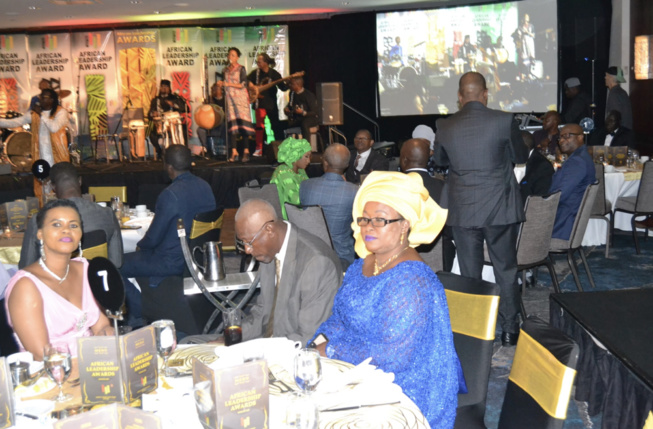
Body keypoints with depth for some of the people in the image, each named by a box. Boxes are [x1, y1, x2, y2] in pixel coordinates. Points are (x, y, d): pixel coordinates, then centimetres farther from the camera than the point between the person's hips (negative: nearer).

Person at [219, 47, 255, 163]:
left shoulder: (241, 69, 2)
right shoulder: (225, 70, 17)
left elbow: (243, 84, -7)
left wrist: (229, 84, -12)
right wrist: (221, 84, 1)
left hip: (240, 98, -4)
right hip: (229, 98, 4)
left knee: (243, 122, -10)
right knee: (232, 123, -4)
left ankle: (246, 151, -9)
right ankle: (234, 152, -6)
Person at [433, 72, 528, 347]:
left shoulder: (445, 126, -5)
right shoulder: (503, 121, -10)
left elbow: (439, 160, 13)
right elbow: (521, 157, 5)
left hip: (462, 210, 1)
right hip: (500, 209, -1)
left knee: (469, 273, 12)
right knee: (505, 270, 13)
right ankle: (510, 329, 21)